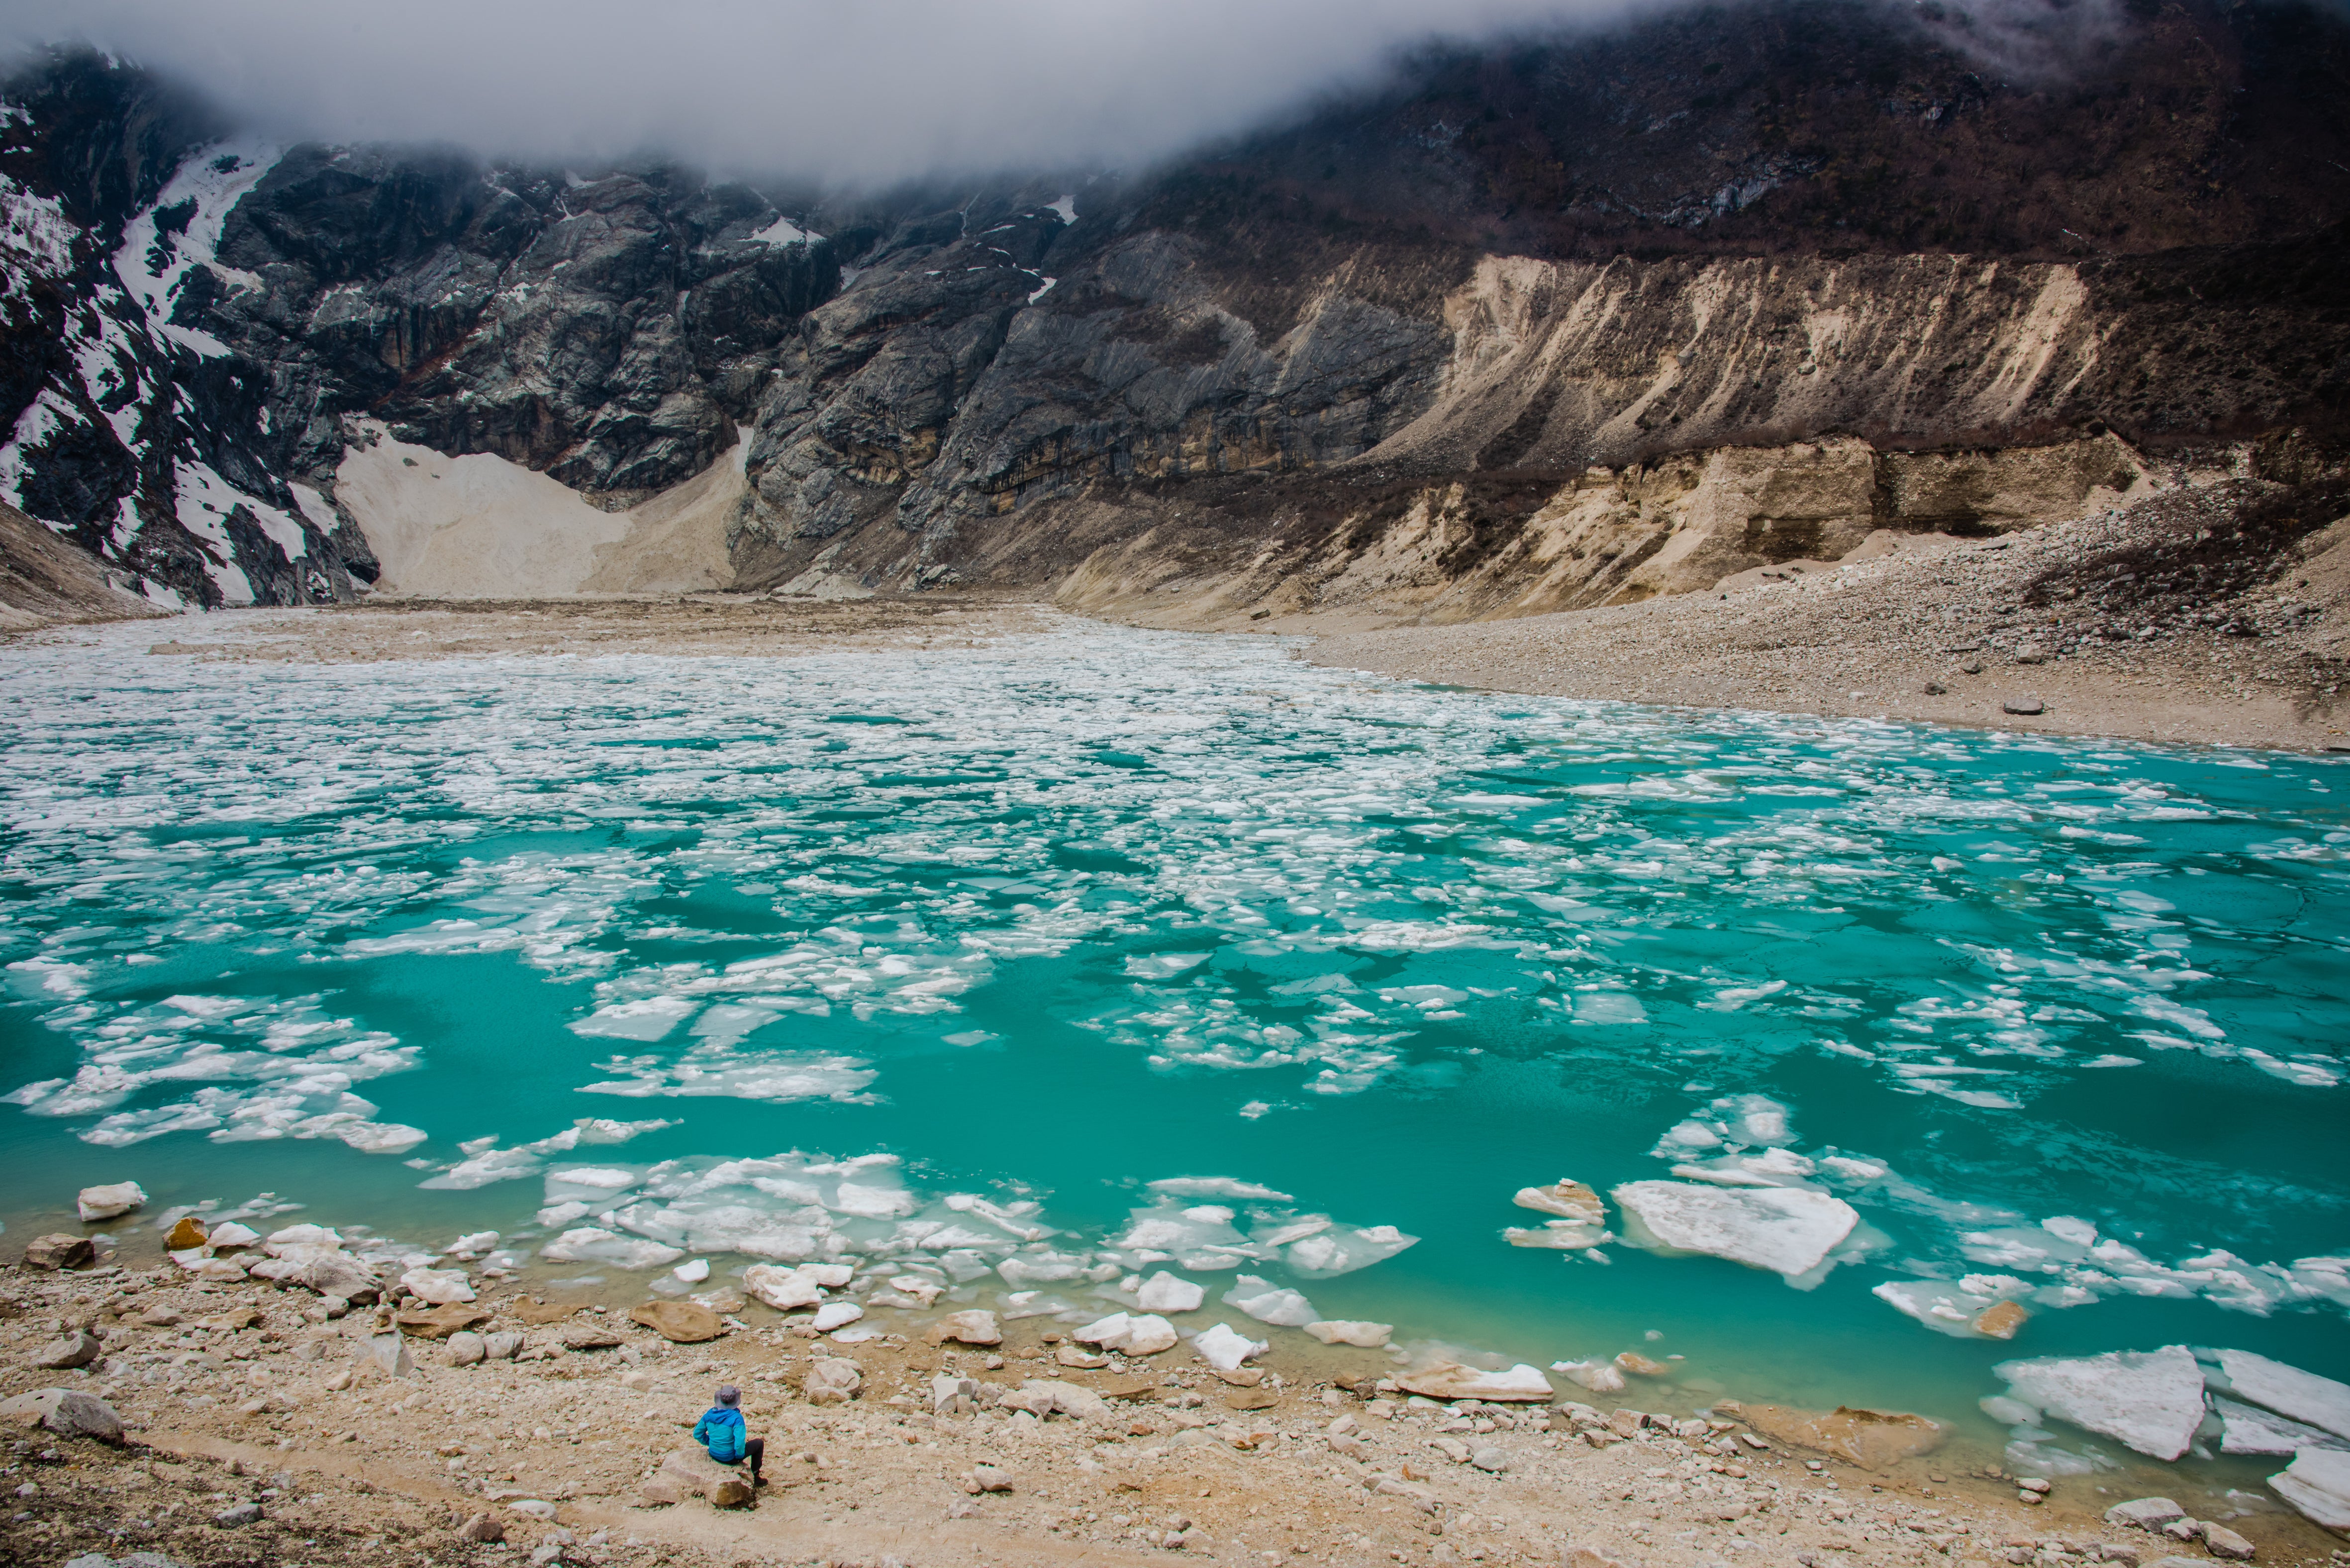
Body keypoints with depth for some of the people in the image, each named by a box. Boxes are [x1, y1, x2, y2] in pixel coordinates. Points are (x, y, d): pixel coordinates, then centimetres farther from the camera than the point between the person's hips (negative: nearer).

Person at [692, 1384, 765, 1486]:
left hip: (714, 1454, 6)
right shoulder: (736, 1418, -27)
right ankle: (756, 1477, 30)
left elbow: (697, 1434, 0)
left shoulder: (709, 1414, -10)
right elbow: (739, 1443, -31)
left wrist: (710, 1443, 13)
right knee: (759, 1443, 18)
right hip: (730, 1458, -6)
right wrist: (740, 1455, -11)